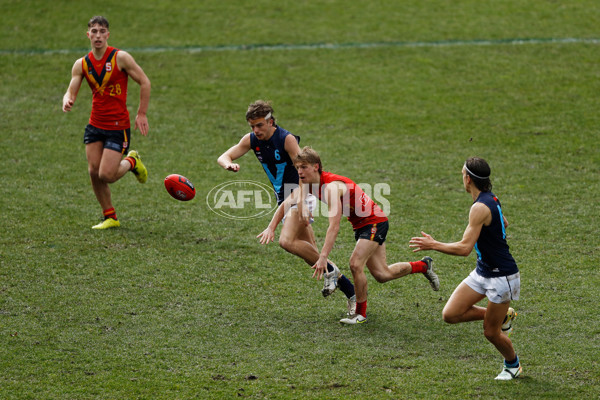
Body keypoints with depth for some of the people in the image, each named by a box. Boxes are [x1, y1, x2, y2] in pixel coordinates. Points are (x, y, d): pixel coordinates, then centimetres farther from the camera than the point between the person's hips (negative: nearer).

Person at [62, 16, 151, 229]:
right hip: (95, 125, 5)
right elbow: (71, 91, 0)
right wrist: (67, 101, -25)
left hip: (118, 126, -5)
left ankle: (131, 162, 22)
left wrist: (141, 114, -7)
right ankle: (110, 218, 16)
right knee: (94, 172, -1)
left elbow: (144, 82, -5)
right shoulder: (82, 64, 2)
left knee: (106, 175, -11)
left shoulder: (120, 58, -10)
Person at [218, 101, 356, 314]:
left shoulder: (287, 139, -19)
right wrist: (229, 164, -28)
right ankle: (352, 293, 13)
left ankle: (330, 270, -10)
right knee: (312, 255, 4)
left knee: (287, 241, -28)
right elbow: (223, 157, -3)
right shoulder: (251, 140, 0)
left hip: (301, 196, -7)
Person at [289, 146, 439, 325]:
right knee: (382, 274, 11)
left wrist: (323, 257, -44)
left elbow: (334, 226, -37)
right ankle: (423, 265, 35)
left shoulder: (331, 186, -30)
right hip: (361, 225, 9)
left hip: (374, 222, -9)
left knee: (355, 264, -23)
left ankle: (361, 313, -6)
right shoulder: (308, 183, -4)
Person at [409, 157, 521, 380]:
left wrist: (433, 245, -18)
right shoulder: (490, 199, 3)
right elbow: (504, 224, 24)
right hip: (482, 272, 9)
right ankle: (502, 316, 19)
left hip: (501, 277, -9)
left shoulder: (480, 208, -25)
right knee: (450, 314, 1)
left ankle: (513, 365, 31)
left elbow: (464, 248, -27)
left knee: (490, 332, 4)